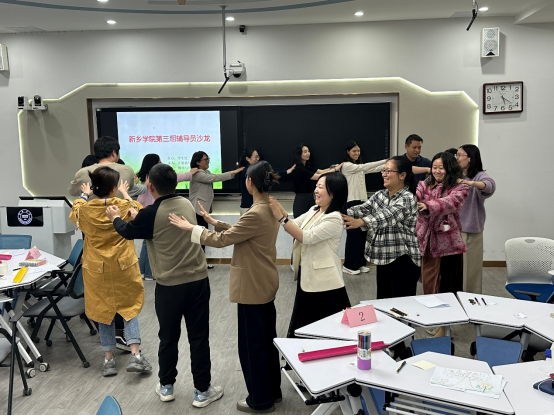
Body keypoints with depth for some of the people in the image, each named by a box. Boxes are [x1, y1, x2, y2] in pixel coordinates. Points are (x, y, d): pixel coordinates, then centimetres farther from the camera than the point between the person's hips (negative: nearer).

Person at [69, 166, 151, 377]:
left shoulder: (85, 210, -10)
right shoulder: (126, 207, -13)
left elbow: (74, 212, 16)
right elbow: (139, 210, 12)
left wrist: (84, 195, 32)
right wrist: (125, 194, 26)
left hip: (97, 269, 1)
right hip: (124, 266, -1)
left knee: (103, 310, 13)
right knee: (130, 307, 12)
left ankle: (109, 359, 19)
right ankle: (135, 355, 3)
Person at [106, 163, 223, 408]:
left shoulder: (150, 214, -14)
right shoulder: (187, 204, 2)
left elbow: (128, 232, 7)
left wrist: (116, 217, 28)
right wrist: (137, 216, 34)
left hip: (169, 286, -3)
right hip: (198, 281, 3)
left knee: (168, 338, 16)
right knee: (199, 338, 10)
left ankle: (166, 387, 33)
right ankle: (202, 391, 21)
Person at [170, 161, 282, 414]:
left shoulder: (256, 214, -26)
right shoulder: (270, 209, 5)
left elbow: (222, 240, -20)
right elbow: (240, 232, 13)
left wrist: (191, 228, -9)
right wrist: (215, 222, 13)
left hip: (253, 287, -10)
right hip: (265, 284, 10)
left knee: (252, 344, 6)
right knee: (267, 340, 20)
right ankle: (272, 390, 36)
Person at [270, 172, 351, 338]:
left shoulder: (334, 218, -20)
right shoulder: (313, 210, 8)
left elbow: (306, 237, -25)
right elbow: (294, 225, 3)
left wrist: (281, 218, -26)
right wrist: (279, 209, -12)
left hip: (323, 282, -9)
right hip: (306, 277, 9)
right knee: (304, 326, 21)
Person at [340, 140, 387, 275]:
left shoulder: (359, 167, 17)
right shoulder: (346, 166, -8)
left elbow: (375, 169, 5)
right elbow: (364, 167, -20)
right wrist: (385, 161, -24)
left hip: (362, 202, 8)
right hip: (352, 202, -8)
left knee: (362, 233, 8)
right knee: (353, 233, -5)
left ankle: (360, 263, 18)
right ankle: (349, 265, 4)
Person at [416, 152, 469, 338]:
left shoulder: (460, 187, -4)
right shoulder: (426, 184, 10)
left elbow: (450, 202, -24)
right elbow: (416, 194, -9)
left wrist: (428, 206, -40)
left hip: (448, 241, -4)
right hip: (427, 239, 4)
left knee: (447, 283, 4)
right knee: (428, 282, 11)